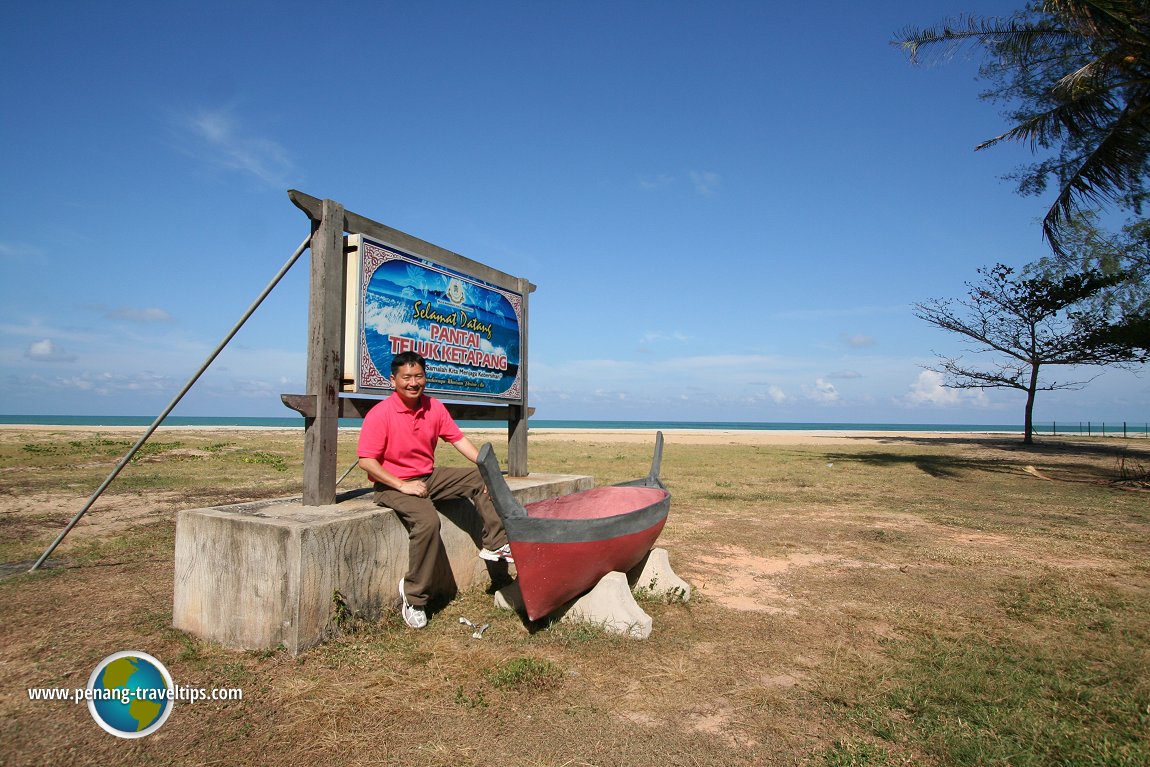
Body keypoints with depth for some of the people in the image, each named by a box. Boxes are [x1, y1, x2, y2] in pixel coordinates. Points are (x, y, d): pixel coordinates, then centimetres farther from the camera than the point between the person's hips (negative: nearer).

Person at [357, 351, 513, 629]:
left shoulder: (434, 408, 1)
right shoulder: (380, 414, -16)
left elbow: (458, 439, 3)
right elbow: (366, 460, -17)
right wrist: (402, 485, -22)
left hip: (430, 476, 7)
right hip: (393, 485, -7)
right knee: (428, 520, -33)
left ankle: (495, 544, 2)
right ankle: (414, 597, -18)